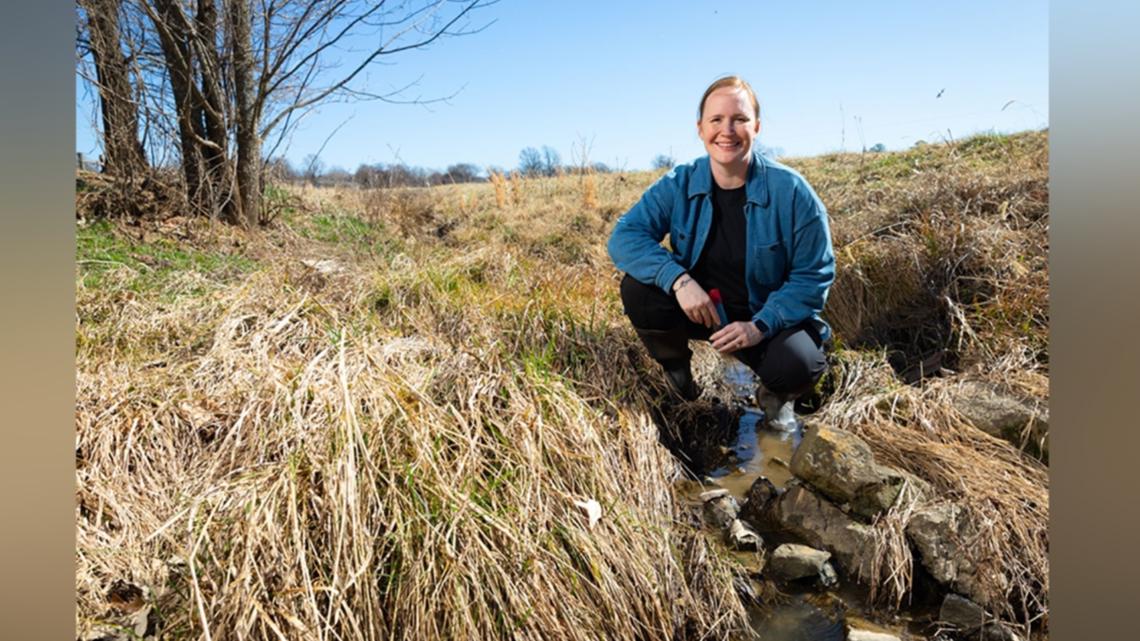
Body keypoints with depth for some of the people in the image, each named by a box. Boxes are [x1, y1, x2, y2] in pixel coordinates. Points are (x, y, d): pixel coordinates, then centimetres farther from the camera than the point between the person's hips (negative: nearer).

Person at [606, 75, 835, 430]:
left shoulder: (791, 191, -16)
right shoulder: (678, 185, -10)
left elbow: (813, 276, -12)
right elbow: (624, 237, -18)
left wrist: (761, 326, -26)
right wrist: (678, 279, -34)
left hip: (770, 316, -2)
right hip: (699, 307, 2)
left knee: (798, 364, -33)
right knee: (637, 287, -24)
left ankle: (775, 397, 7)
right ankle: (674, 365, 7)